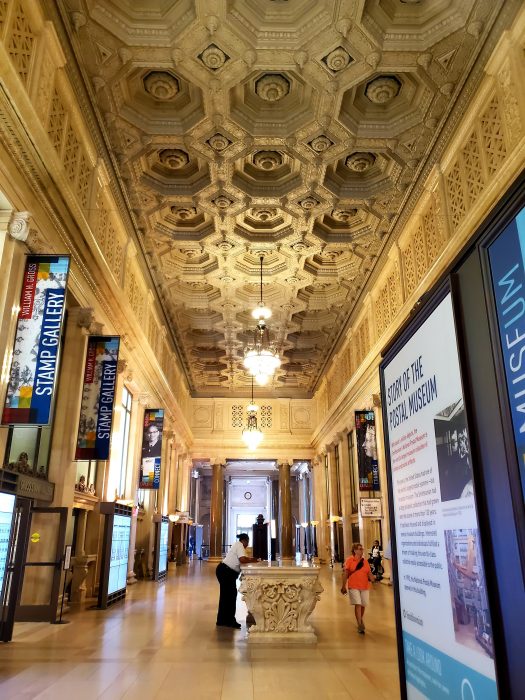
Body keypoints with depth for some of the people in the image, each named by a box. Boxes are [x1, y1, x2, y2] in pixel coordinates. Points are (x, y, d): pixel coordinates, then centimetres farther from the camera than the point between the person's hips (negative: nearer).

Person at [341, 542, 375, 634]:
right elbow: (345, 574, -3)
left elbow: (369, 572, 8)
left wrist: (371, 577, -16)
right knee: (357, 605, -11)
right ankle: (360, 625, -5)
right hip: (354, 586, -4)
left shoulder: (365, 561, 7)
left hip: (364, 586, 4)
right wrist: (343, 586, -4)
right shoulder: (349, 560, -4)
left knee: (363, 605, 12)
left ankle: (361, 621, 37)